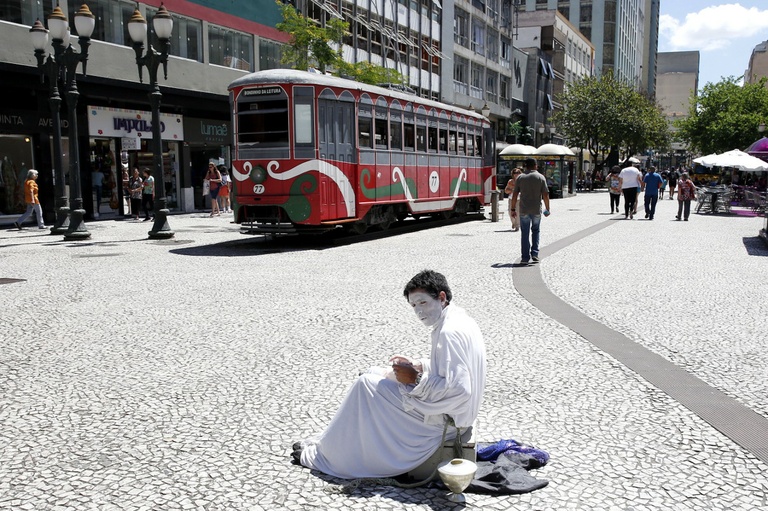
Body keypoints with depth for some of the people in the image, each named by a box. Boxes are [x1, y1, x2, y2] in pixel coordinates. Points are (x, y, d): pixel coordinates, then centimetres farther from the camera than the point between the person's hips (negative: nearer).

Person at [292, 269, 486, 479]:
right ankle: (329, 441, 23)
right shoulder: (458, 319, 7)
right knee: (374, 374, 16)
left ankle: (324, 453, 7)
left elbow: (459, 389, -30)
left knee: (367, 385, -7)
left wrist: (415, 378, -20)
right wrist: (416, 366, 6)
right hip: (452, 411, 10)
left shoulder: (450, 332, -24)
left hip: (445, 418, -10)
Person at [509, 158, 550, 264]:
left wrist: (513, 209, 6)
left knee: (525, 233, 5)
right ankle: (534, 254, 8)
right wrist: (547, 209, 5)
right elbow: (545, 195, -3)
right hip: (536, 210, 0)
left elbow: (515, 195, 0)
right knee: (535, 231, 18)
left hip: (524, 210, 0)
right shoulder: (541, 177, 0)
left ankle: (525, 257, 4)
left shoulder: (520, 178, 2)